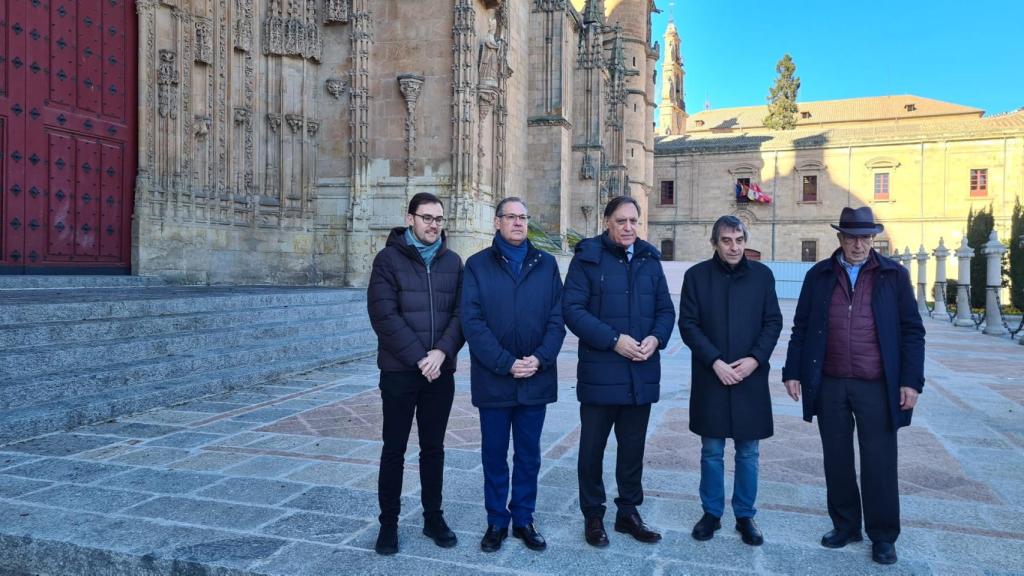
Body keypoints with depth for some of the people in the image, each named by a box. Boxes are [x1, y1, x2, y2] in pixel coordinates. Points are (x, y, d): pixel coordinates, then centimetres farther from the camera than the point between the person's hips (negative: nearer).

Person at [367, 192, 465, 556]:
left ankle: (433, 517, 25)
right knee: (394, 449, 6)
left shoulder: (452, 262, 8)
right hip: (399, 371, -3)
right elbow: (384, 315, -12)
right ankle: (389, 523, 19)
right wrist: (418, 357, -16)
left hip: (441, 371, 3)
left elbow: (461, 313, 2)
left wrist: (442, 352, -14)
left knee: (433, 448, 13)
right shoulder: (389, 259, -4)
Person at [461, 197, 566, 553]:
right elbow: (472, 322, -8)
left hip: (536, 380, 2)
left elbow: (557, 318, 3)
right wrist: (506, 364, -15)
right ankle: (497, 521, 25)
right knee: (494, 454, 10)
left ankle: (523, 519, 27)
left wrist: (540, 358, -13)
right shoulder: (478, 265, 0)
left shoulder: (546, 264, 7)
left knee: (529, 455, 12)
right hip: (493, 380, -2)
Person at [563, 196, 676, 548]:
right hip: (599, 373, -4)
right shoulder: (588, 256, -4)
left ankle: (628, 512, 30)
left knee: (633, 449, 15)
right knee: (592, 448, 7)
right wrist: (613, 340, -18)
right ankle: (593, 516, 24)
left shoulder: (649, 259, 11)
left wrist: (656, 338, -8)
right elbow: (572, 308, -12)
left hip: (642, 374, 4)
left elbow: (666, 309, 12)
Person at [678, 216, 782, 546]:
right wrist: (715, 362, -14)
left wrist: (755, 359, -11)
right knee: (712, 451, 9)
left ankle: (745, 516, 24)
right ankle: (711, 513, 23)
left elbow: (773, 322, 3)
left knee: (748, 453, 9)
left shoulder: (762, 275, 3)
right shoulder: (696, 276, -1)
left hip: (751, 378, 1)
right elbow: (688, 325, -4)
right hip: (710, 377, -1)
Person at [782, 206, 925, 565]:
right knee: (837, 460, 11)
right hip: (829, 385, 2)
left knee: (879, 463, 5)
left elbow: (912, 331, 2)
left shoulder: (894, 275, 3)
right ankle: (845, 526, 26)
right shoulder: (819, 275, 6)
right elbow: (801, 328, 7)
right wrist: (793, 372, 2)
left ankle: (883, 536, 20)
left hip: (877, 387, -2)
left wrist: (911, 381, -5)